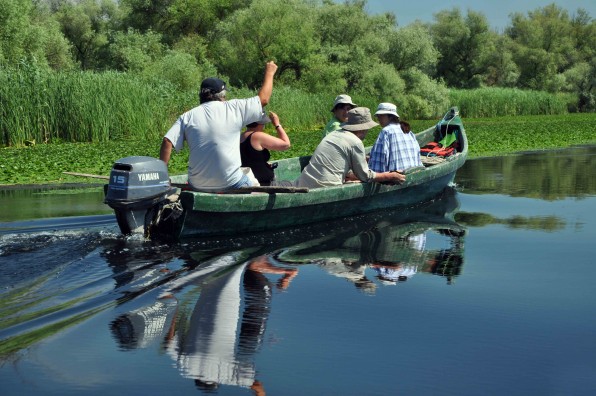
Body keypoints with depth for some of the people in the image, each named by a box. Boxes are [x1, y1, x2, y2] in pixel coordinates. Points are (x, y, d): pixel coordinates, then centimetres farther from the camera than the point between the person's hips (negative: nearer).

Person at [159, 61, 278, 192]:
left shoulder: (187, 117, 2)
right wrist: (269, 73, 25)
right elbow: (263, 99, 9)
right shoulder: (233, 108, -2)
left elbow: (167, 142, -7)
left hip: (198, 186, 2)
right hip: (231, 184, -2)